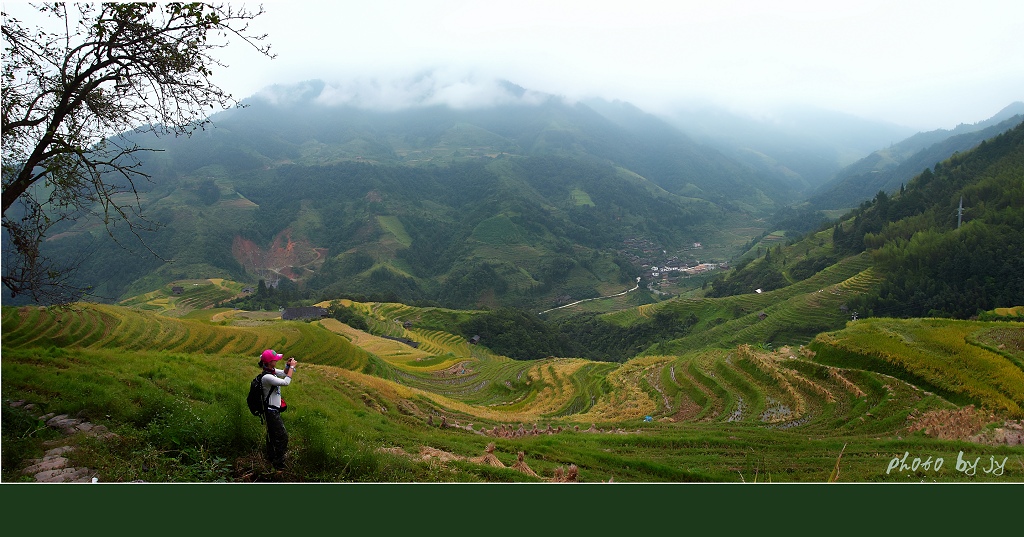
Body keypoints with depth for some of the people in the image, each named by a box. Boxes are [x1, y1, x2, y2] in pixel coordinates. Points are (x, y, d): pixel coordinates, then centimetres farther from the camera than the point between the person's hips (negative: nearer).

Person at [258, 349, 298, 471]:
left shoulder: (272, 371, 3)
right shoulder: (266, 377, -26)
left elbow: (284, 373, 19)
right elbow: (285, 382, -29)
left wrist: (288, 366, -2)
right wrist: (292, 367, -22)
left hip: (273, 410, 10)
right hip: (272, 411, -10)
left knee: (272, 435, 23)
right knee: (282, 437, -8)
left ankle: (271, 458, 37)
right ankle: (279, 464, -2)